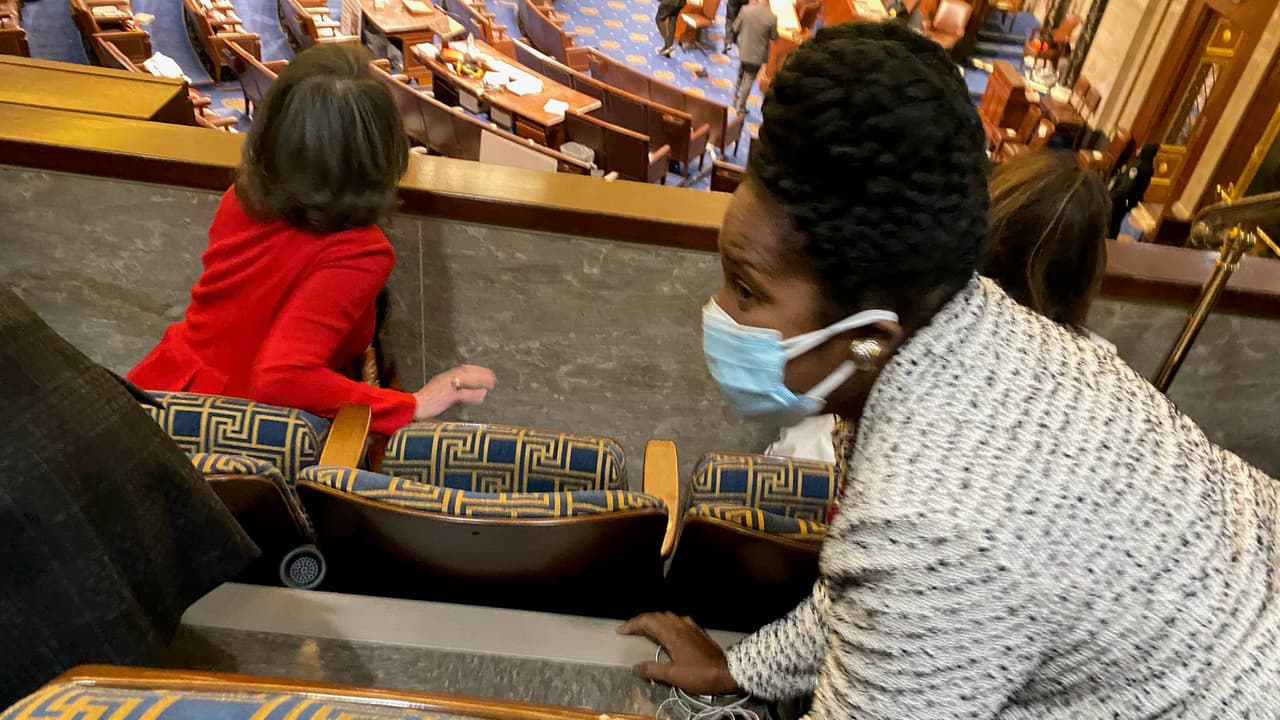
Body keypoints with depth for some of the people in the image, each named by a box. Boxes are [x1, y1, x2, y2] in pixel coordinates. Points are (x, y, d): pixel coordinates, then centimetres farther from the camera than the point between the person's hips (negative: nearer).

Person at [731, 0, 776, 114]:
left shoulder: (746, 10, -16)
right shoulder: (772, 17, -19)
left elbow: (735, 28, -4)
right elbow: (774, 37, -7)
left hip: (743, 50, 2)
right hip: (758, 54, -2)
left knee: (740, 76, 25)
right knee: (749, 80, 12)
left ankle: (736, 101, 38)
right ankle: (741, 107, 16)